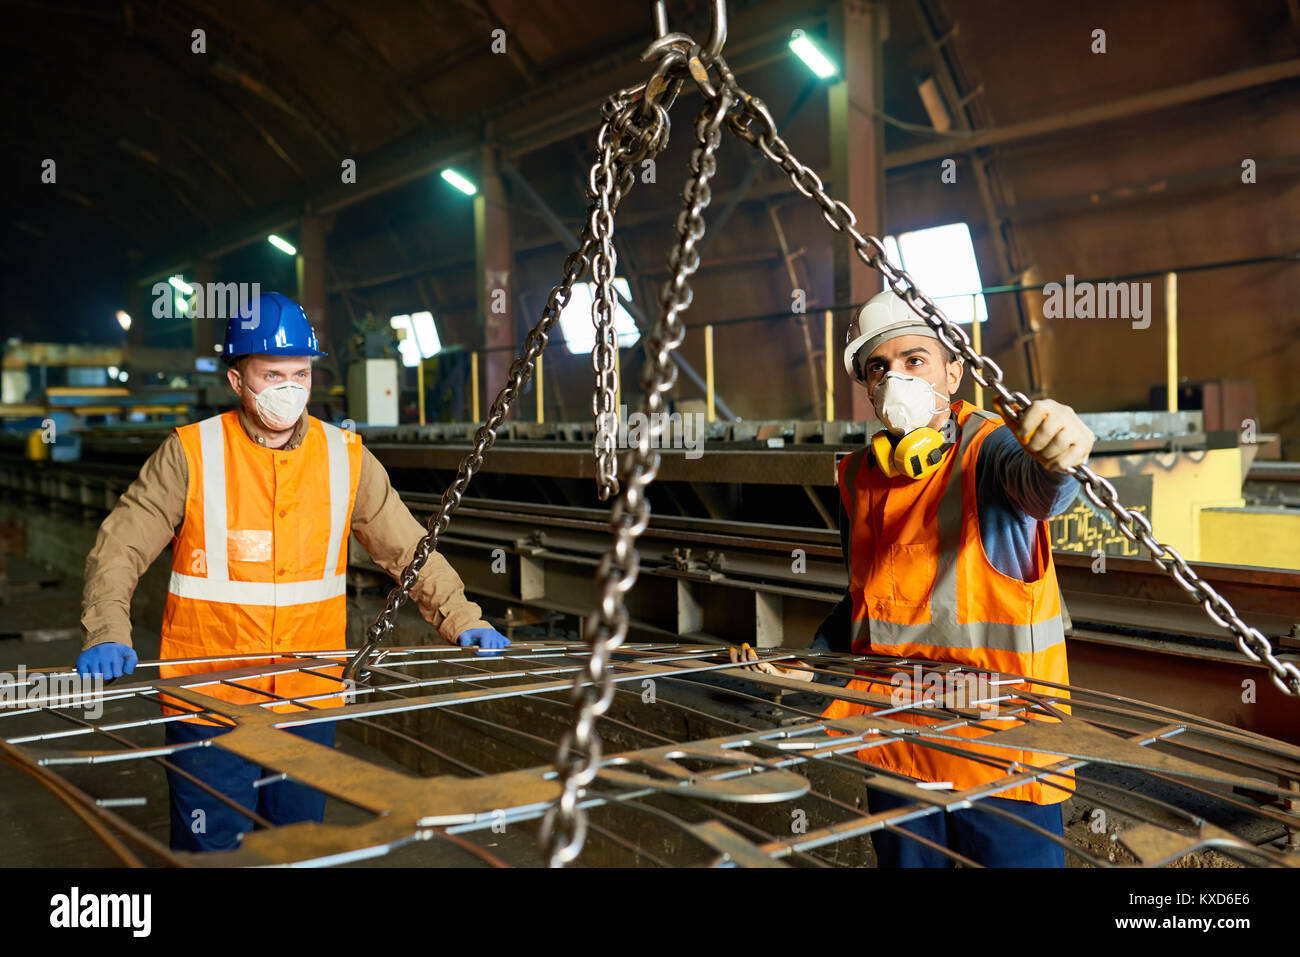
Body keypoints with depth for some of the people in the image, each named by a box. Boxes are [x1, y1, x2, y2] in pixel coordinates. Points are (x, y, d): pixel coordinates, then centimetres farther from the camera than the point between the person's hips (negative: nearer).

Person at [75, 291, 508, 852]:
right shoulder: (190, 454, -5)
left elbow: (408, 549, 8)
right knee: (211, 847, 5)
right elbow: (119, 548, -4)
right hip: (210, 700, -3)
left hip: (310, 699, 3)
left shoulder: (346, 458, 3)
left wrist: (462, 621, 0)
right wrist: (107, 635, -19)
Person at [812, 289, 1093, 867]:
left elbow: (1037, 490, -36)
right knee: (903, 859, 17)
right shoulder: (859, 479, 7)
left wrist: (1056, 461, -58)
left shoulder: (988, 450, -11)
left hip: (999, 738, -5)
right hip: (895, 747, 6)